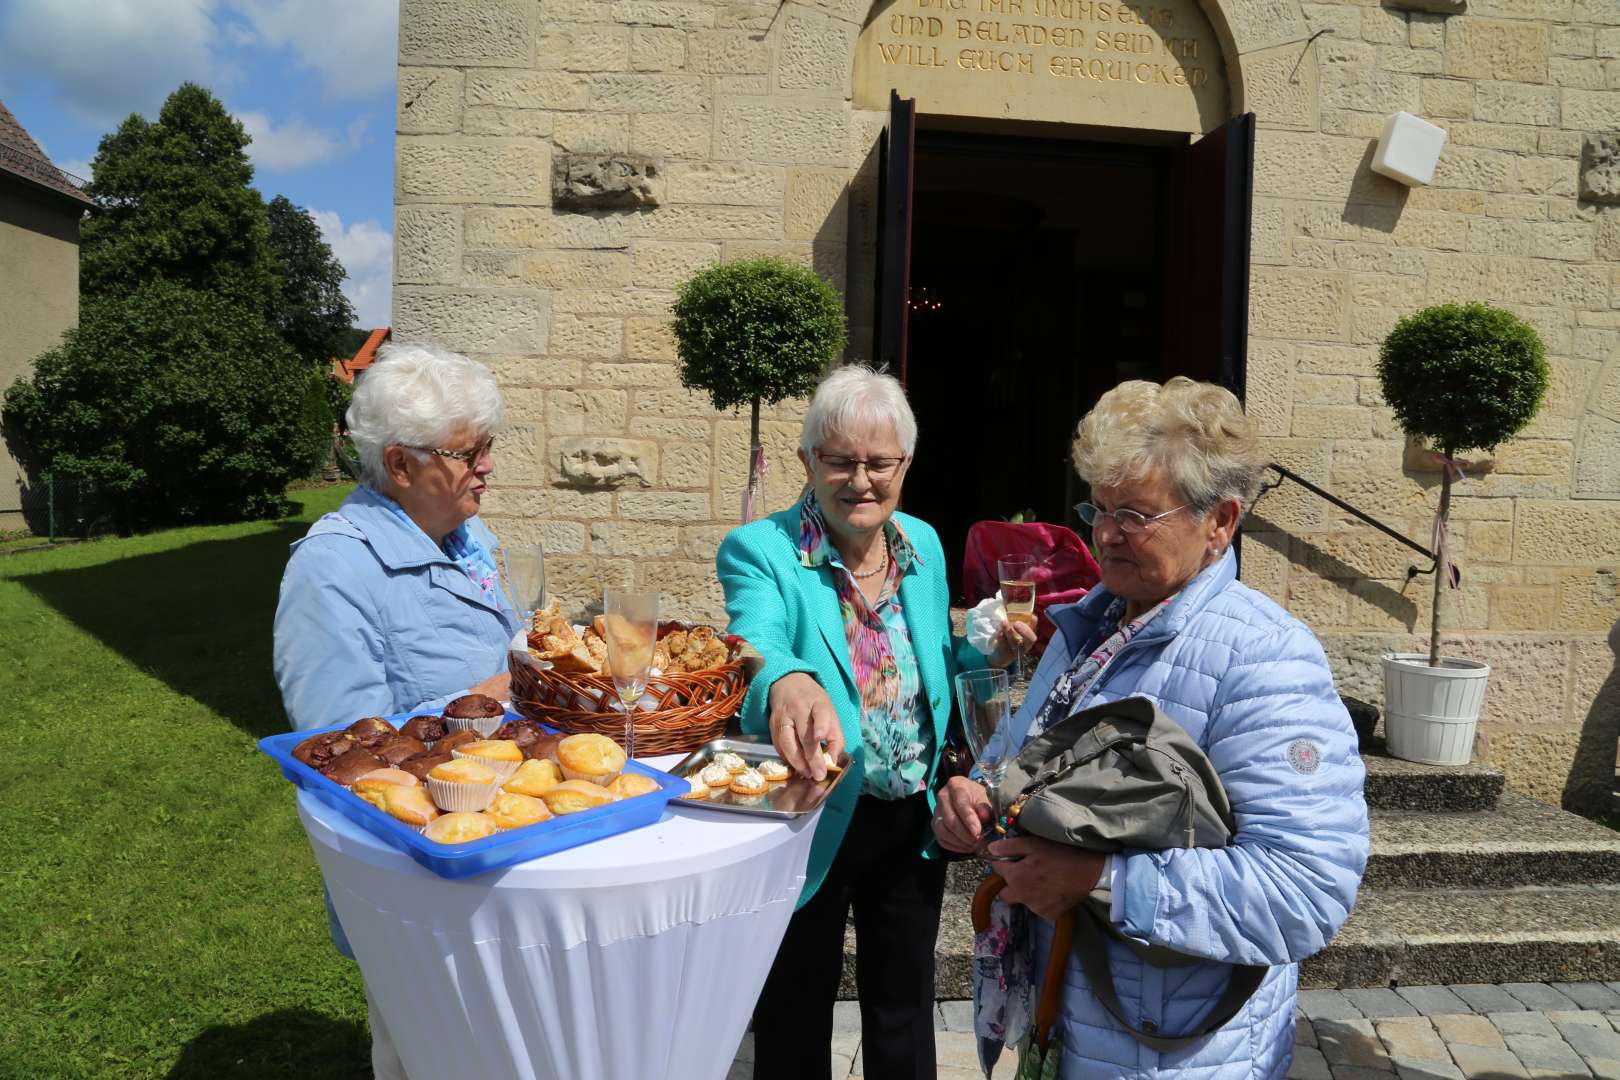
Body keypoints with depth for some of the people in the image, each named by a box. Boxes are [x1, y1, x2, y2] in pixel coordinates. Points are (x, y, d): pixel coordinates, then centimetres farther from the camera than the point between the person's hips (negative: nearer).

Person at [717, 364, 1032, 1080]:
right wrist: (787, 682, -58)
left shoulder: (924, 545, 0)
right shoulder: (760, 552, -16)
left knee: (905, 1011, 23)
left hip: (913, 822, 5)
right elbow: (754, 648, -36)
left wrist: (984, 653, -9)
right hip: (813, 825, -4)